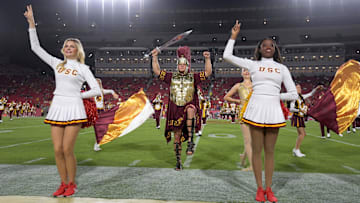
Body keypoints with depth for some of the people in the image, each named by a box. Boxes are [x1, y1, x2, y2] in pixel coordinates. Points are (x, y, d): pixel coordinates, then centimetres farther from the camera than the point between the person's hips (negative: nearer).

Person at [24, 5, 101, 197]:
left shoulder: (83, 68, 4)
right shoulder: (57, 63, 14)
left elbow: (96, 90, -1)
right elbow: (35, 47, 13)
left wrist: (78, 96, 1)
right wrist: (31, 23, 10)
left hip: (73, 109, -4)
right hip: (57, 108, 4)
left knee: (67, 150, -5)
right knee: (57, 150, 3)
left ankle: (71, 184, 14)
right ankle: (63, 184, 19)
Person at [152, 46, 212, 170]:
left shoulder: (193, 77, 6)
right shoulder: (172, 77, 10)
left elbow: (208, 73, -3)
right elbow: (157, 71, 7)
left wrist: (207, 59, -15)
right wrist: (155, 57, -2)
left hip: (189, 107, -2)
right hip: (175, 111, 2)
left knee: (190, 109, -40)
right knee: (177, 137, 7)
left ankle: (190, 141, -36)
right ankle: (178, 161, 24)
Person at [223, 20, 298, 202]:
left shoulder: (282, 68, 13)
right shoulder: (253, 64, 10)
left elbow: (293, 95, 10)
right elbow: (227, 55, 6)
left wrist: (275, 97, 6)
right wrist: (234, 36, 10)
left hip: (273, 110, 2)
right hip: (255, 109, -1)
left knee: (270, 151, 9)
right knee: (257, 150, 4)